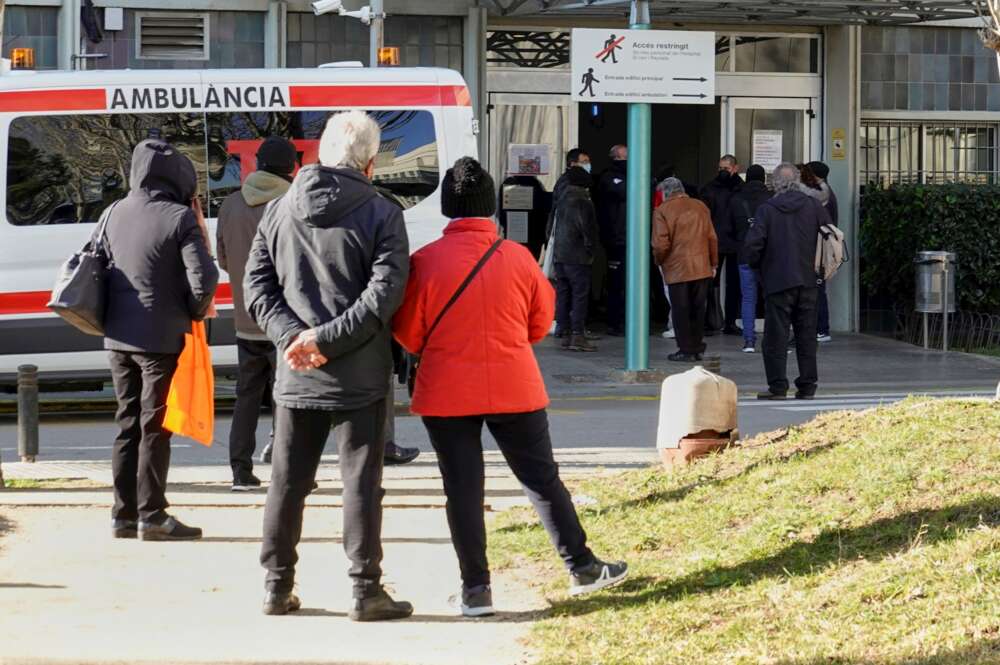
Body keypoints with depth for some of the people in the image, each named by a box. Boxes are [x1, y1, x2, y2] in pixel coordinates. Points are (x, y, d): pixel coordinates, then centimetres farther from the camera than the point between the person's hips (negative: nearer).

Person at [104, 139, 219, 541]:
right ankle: (151, 516, 1)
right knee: (155, 426, 0)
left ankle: (124, 514, 14)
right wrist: (197, 311, 1)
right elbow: (203, 278, -16)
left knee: (128, 423, 13)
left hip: (118, 336, 6)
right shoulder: (180, 218, -12)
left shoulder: (115, 214, 6)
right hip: (161, 338, -6)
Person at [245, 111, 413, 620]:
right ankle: (365, 590, 4)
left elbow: (256, 285, 0)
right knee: (361, 482, 3)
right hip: (360, 377, -3)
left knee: (287, 481, 12)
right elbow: (384, 293, -16)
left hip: (295, 376, 3)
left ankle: (277, 586, 17)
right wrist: (327, 339, -15)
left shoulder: (279, 211, 5)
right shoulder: (381, 215, -7)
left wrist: (294, 336, -8)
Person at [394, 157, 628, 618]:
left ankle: (476, 588, 4)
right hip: (514, 386, 1)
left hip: (447, 393, -1)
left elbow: (409, 333, -3)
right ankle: (581, 567, 19)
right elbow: (541, 323, 7)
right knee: (542, 479, 12)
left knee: (462, 490, 4)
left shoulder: (425, 262, -10)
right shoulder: (518, 258, -5)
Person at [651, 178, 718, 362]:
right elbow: (712, 238, 9)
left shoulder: (662, 211, -7)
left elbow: (661, 244, -12)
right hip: (702, 268, 4)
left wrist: (658, 261, 7)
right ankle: (697, 348, 15)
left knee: (681, 311, 2)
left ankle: (686, 350, 3)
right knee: (698, 309, 12)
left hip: (677, 269, -4)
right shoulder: (700, 207, 8)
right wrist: (713, 263, 18)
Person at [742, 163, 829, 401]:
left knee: (776, 335, 1)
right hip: (808, 281, 3)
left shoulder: (767, 209, -6)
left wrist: (757, 266, 9)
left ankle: (778, 385, -3)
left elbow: (752, 245, -10)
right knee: (807, 334, 9)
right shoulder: (813, 206, 2)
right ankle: (807, 386, 10)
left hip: (778, 281, -3)